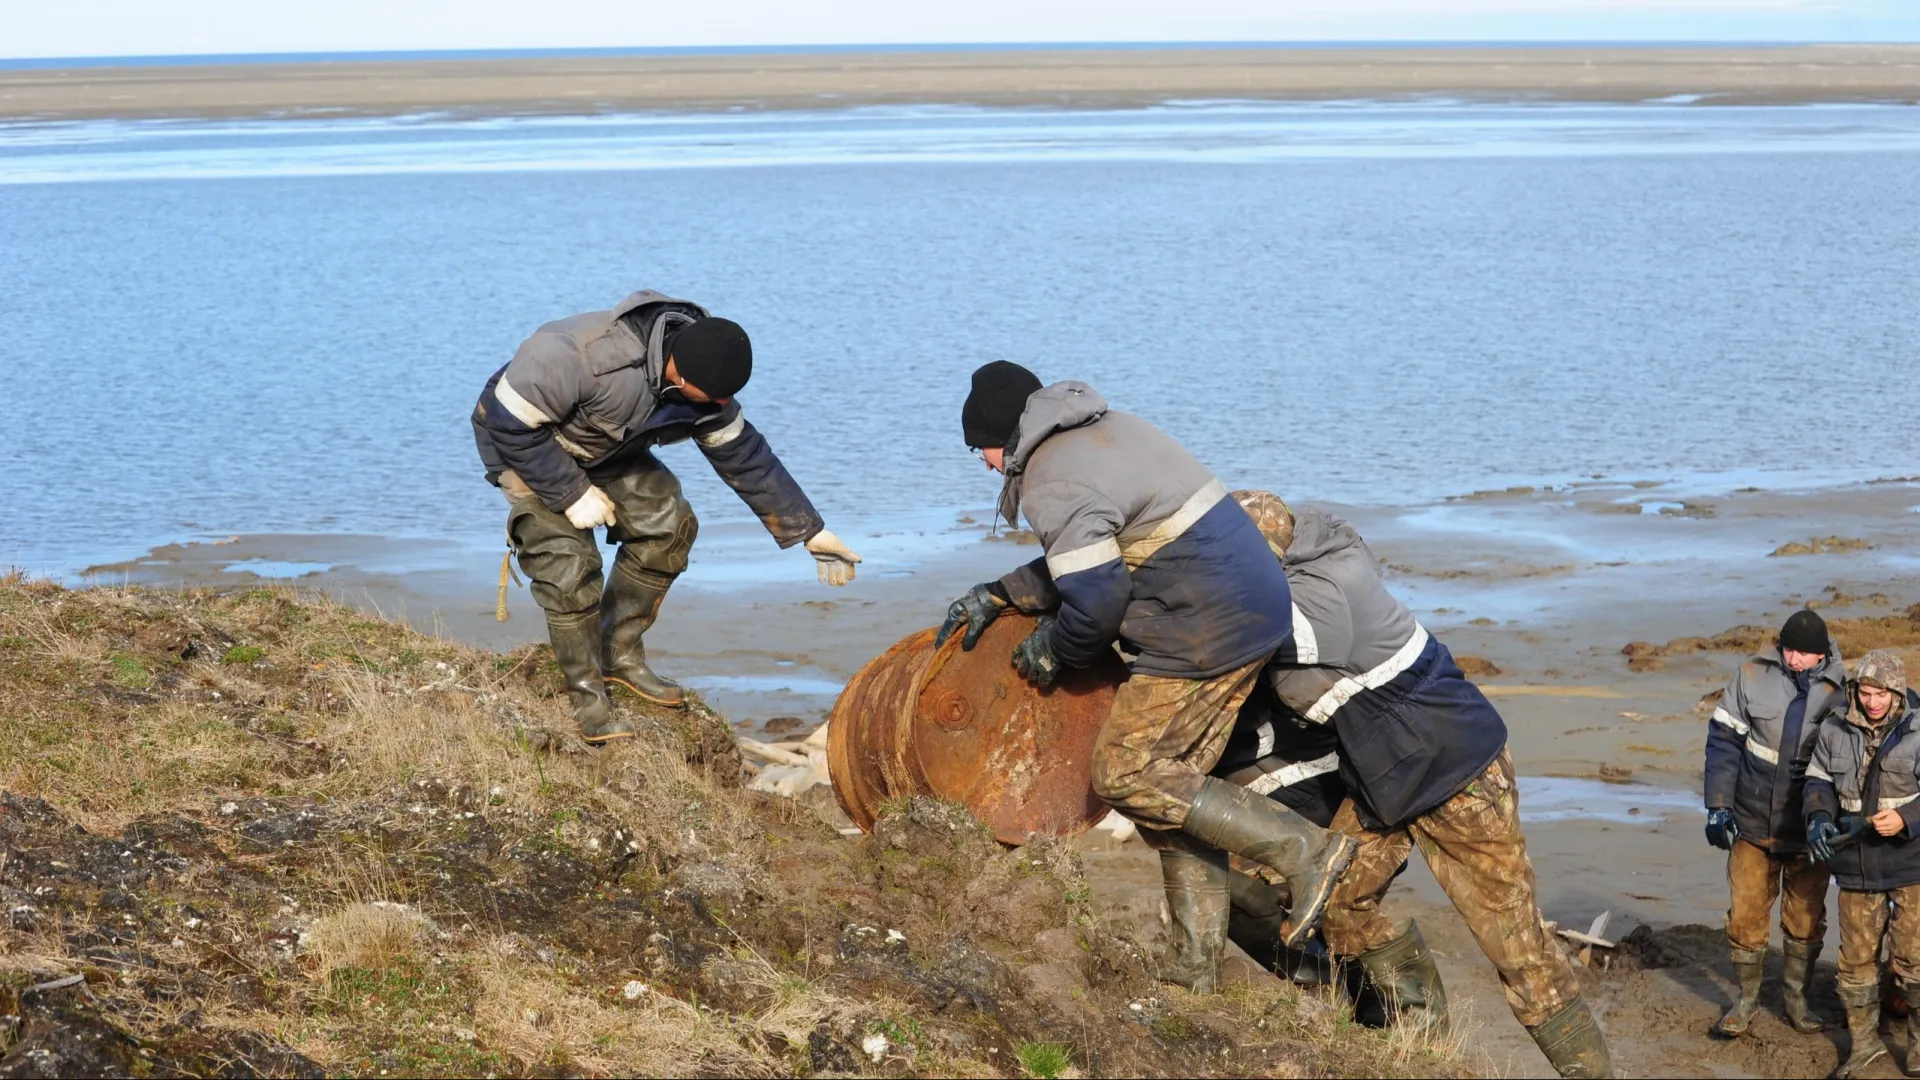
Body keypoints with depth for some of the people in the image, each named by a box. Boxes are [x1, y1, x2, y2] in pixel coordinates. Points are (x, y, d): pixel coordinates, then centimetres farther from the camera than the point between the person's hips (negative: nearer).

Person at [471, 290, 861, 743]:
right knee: (570, 565, -19)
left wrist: (811, 532, -4)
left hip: (602, 447, 7)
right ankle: (586, 697, -3)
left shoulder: (703, 376, -18)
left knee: (668, 524, -3)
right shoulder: (591, 354, -42)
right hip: (524, 446, -7)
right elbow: (511, 419, -33)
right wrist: (572, 494, -29)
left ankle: (620, 654, 13)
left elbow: (744, 455, -6)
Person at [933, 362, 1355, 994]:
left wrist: (1050, 650, 3)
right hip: (1253, 607, 10)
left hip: (1207, 628, -10)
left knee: (1125, 776, -5)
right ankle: (1196, 967, 12)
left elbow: (1094, 603, -18)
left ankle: (1301, 849, -8)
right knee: (1172, 777, 12)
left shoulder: (1053, 486, -14)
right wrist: (998, 597, 24)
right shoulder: (1101, 429, 18)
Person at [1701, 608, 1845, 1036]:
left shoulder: (1840, 690, -9)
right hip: (1754, 822, 0)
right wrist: (1718, 805, -10)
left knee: (1805, 920, 10)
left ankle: (1795, 998, 27)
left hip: (1808, 829, 0)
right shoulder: (1752, 675, -9)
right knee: (1745, 915, 5)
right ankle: (1747, 998, 22)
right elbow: (1723, 739, -5)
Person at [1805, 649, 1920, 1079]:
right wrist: (1819, 819, -12)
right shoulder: (1836, 728, -2)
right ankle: (1863, 1042, 26)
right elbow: (1819, 780, 6)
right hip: (1857, 863, 4)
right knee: (1856, 958, 11)